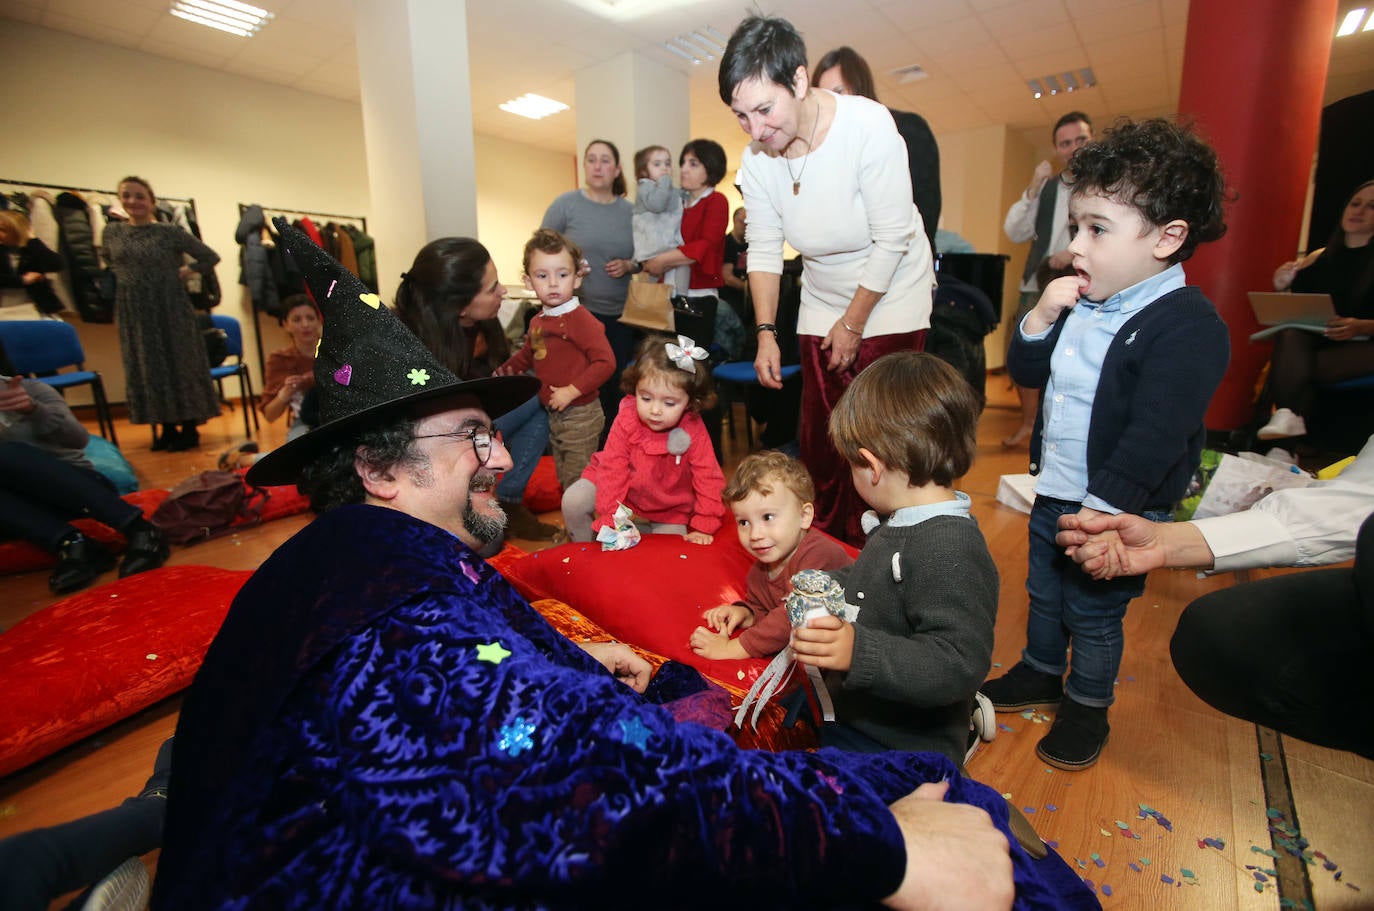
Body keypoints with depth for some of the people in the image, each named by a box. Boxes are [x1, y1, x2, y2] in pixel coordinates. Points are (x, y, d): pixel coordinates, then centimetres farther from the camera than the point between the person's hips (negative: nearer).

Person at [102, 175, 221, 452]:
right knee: (147, 369, 6)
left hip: (170, 309, -4)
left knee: (180, 365, -1)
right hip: (133, 313, 4)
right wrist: (127, 280, 7)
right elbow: (110, 263, 23)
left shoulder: (169, 231, -4)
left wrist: (184, 272, -3)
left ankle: (189, 429, 6)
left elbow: (210, 257, -1)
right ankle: (167, 428, 15)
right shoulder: (111, 231, 7)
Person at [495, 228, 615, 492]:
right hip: (553, 415, 9)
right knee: (563, 477, 23)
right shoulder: (537, 321, 7)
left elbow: (606, 362, -26)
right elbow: (528, 354, 26)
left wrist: (571, 391, -27)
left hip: (580, 416, -8)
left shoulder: (580, 319, -19)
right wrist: (504, 370, 11)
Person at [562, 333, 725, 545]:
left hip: (668, 512, -1)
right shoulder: (626, 420, -23)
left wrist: (703, 528, -20)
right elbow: (612, 467, -21)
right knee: (573, 501, -14)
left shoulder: (694, 432, -26)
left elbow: (708, 481, -19)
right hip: (624, 492, 1)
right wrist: (609, 519, -26)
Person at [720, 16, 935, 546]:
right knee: (818, 438, 6)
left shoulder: (868, 125, -22)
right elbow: (763, 250, -2)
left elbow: (892, 239, -20)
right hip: (821, 308, 4)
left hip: (889, 301, -4)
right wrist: (766, 333, -8)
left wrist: (853, 323, -14)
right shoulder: (756, 159, -8)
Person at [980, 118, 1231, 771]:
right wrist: (1041, 318, -8)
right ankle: (1041, 673, 45)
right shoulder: (1080, 305, 4)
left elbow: (1155, 436, -26)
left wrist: (1104, 508, -28)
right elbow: (1026, 372, 8)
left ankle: (1087, 706, 34)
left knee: (1093, 614, 11)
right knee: (1044, 593, 23)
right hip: (1053, 492, 7)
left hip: (1112, 509, -7)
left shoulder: (1188, 325, -21)